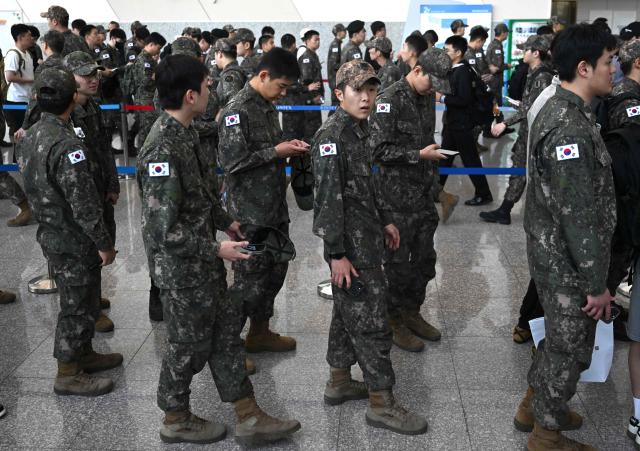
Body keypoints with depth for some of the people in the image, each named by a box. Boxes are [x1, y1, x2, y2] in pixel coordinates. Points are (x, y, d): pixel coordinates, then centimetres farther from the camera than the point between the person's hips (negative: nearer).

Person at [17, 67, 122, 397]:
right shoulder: (67, 145, -26)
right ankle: (68, 374, 18)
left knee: (84, 299, 22)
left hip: (50, 232, 9)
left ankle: (84, 354, 38)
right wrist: (104, 243, -16)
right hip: (73, 241, -9)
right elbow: (84, 204, -25)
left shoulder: (30, 137, 4)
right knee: (77, 305, 5)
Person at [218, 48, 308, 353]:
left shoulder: (268, 106, 12)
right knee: (250, 279, -1)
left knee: (275, 271, 16)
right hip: (250, 213, -9)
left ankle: (260, 333, 33)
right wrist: (277, 151, -18)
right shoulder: (237, 110, -16)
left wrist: (289, 147, 3)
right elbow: (232, 161, -22)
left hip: (275, 207, 9)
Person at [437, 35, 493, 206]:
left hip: (462, 124, -9)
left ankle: (484, 194, 11)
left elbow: (464, 100, -26)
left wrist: (442, 98, -21)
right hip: (452, 121, 9)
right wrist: (440, 94, 2)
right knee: (445, 157, 17)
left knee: (470, 159, 0)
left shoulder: (463, 72, -19)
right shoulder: (453, 70, 8)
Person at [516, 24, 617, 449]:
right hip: (568, 263, -10)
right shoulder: (570, 128, -26)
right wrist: (597, 282, -18)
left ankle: (535, 405, 42)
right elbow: (578, 215, -26)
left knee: (560, 339, 25)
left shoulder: (561, 110, 7)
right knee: (569, 349, 8)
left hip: (553, 253, 10)